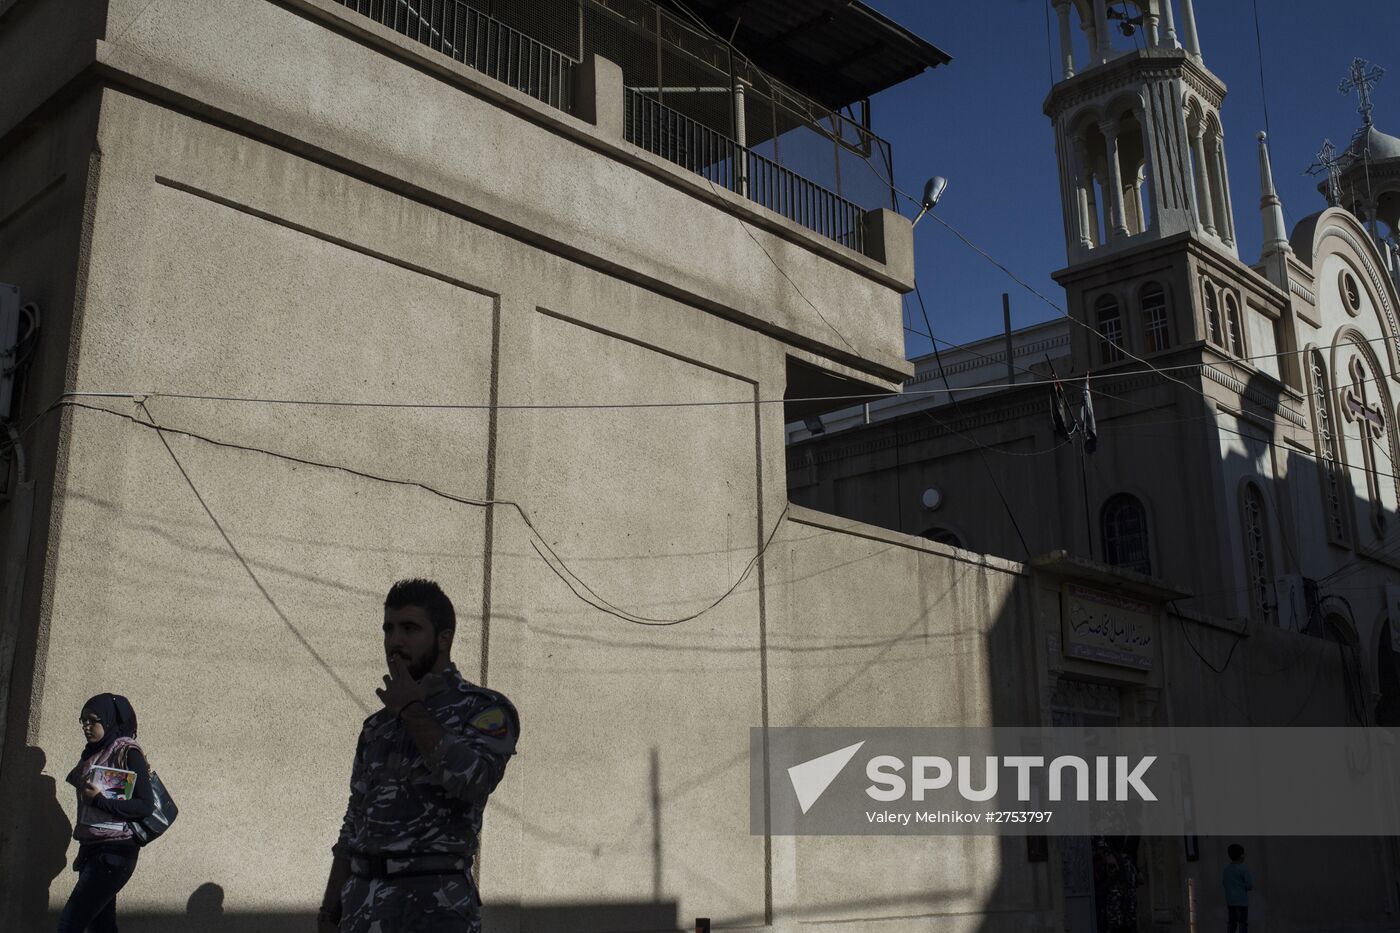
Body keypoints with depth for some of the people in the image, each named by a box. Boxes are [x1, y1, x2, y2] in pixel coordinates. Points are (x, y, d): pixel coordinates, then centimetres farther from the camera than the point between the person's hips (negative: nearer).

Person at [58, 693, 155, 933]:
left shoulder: (127, 753, -8)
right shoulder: (92, 754, 14)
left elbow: (146, 806, -16)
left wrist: (98, 800, -18)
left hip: (113, 852, -8)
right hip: (92, 850, 8)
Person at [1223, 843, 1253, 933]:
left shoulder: (1227, 869, 7)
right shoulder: (1244, 869, -12)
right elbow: (1250, 886, -13)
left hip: (1230, 900, 6)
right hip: (1241, 901, -6)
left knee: (1232, 922, 11)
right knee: (1243, 923, -2)